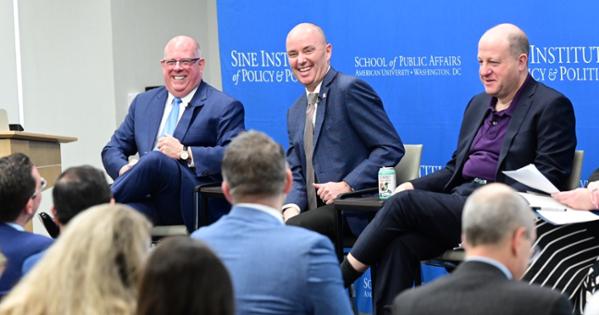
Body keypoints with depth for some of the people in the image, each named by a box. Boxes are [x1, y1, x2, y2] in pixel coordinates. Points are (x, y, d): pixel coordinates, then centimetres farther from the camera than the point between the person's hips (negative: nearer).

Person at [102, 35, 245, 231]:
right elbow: (113, 149, 25)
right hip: (149, 200, 3)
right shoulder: (143, 103, 25)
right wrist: (125, 169, 0)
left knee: (155, 159, -32)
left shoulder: (225, 107, 8)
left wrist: (185, 153, -14)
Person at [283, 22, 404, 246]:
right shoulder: (295, 113, 20)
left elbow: (392, 148, -10)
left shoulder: (350, 89, -6)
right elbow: (295, 173, 16)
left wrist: (347, 185, -18)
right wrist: (291, 208, -6)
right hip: (316, 210, 7)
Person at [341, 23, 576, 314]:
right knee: (396, 244, -22)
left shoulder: (551, 105, -1)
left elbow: (548, 179, -10)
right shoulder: (478, 104, 23)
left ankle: (340, 277, -12)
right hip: (458, 200, 7)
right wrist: (414, 186, 3)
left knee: (403, 202, -22)